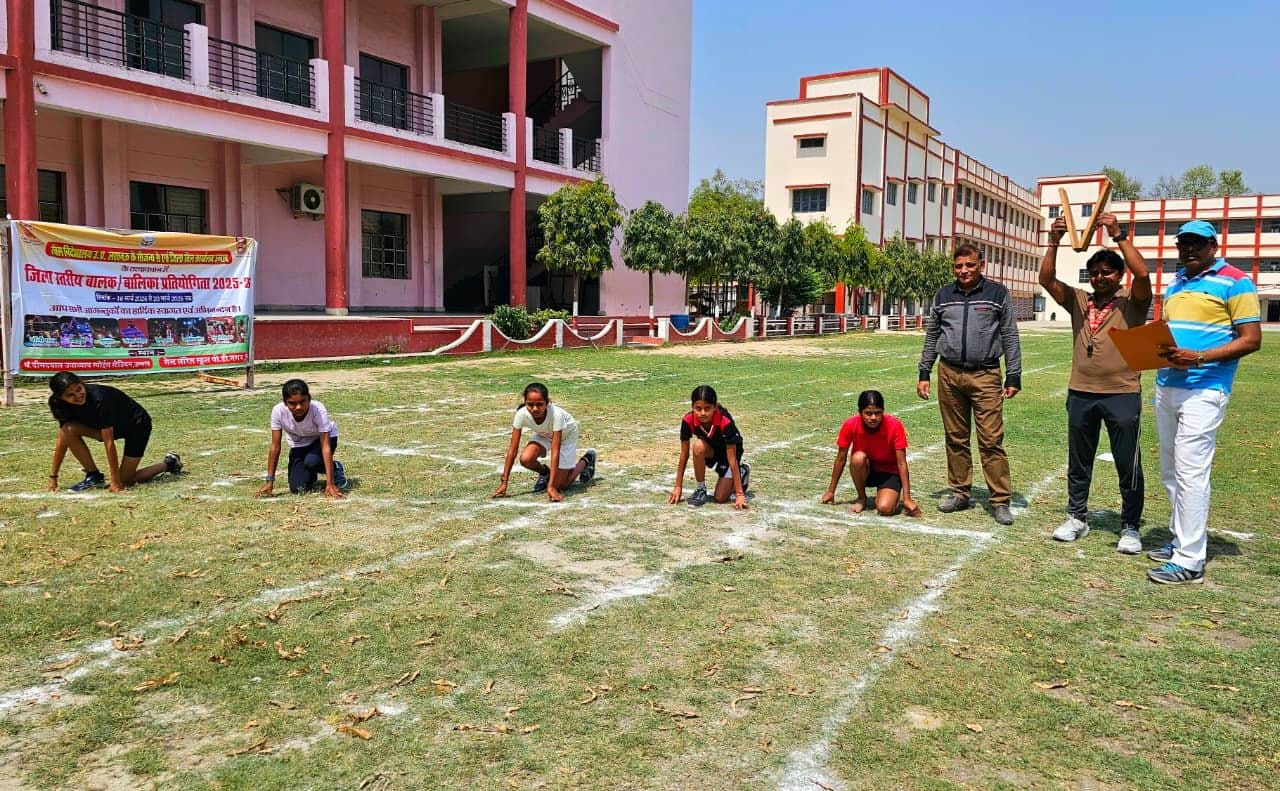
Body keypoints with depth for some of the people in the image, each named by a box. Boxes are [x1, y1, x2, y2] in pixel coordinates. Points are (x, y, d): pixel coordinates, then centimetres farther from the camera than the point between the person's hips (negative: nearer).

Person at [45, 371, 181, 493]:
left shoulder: (99, 399, -35)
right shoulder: (63, 405, -15)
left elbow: (109, 443, -33)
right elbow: (63, 440, -8)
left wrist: (116, 482, -29)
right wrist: (52, 478, -10)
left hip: (138, 424, -7)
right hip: (115, 426, 7)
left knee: (125, 480, -9)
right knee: (69, 429, -18)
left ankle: (169, 464, 14)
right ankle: (94, 476, -4)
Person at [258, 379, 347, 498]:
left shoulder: (318, 409, -35)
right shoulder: (278, 411, -28)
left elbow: (325, 446, -37)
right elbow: (275, 447, -20)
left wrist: (330, 484, -42)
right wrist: (269, 481, -21)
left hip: (322, 439, -2)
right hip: (299, 444, 2)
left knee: (311, 461, -34)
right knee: (298, 488, -14)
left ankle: (336, 469, -1)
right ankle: (311, 475, 22)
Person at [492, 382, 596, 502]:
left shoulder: (556, 414, -43)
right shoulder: (521, 414, -33)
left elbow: (555, 452, -42)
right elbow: (513, 449, -28)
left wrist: (551, 486, -45)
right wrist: (504, 482, -30)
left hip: (566, 434, -3)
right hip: (544, 434, 3)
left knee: (561, 485, -4)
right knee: (525, 459, -26)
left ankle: (587, 459, 22)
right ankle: (544, 472, 9)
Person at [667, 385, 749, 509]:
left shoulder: (725, 422, -37)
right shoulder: (688, 421, -28)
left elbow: (732, 459, -34)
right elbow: (684, 455, -19)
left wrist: (739, 494, -33)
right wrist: (678, 487, -15)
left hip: (728, 451, -3)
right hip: (711, 451, 3)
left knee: (720, 498, -10)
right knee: (698, 446, -34)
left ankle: (742, 472, 19)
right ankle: (701, 489, -13)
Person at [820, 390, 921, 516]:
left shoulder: (894, 425, -24)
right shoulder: (850, 425, -20)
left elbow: (901, 463, -20)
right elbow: (841, 459, -9)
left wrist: (907, 498, -23)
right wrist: (831, 491, -3)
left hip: (889, 472, -2)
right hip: (865, 471, 2)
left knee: (885, 509, -29)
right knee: (858, 457, -33)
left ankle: (882, 494, 8)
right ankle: (861, 498, -7)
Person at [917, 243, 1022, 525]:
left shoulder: (997, 294, 2)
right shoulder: (943, 296, 10)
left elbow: (1010, 337, 3)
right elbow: (931, 337, 16)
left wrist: (1013, 377, -2)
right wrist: (924, 374, 11)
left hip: (985, 376, -3)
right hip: (949, 375, 3)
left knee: (991, 440, -6)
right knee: (956, 438, 9)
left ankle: (1000, 501, 1)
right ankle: (960, 493, 20)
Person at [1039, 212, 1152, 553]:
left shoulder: (1132, 302, -2)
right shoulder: (1078, 301, 9)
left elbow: (1142, 274, -21)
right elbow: (1046, 279, -2)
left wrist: (1119, 235, -20)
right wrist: (1055, 241, -12)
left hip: (1123, 395, -4)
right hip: (1081, 394, 4)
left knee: (1128, 466, 3)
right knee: (1078, 463, 14)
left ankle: (1130, 527, 15)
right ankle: (1077, 518, 27)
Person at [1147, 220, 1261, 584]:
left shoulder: (1234, 281, -5)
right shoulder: (1176, 283, 17)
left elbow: (1251, 339, -10)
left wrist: (1198, 359, -22)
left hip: (1203, 390, -8)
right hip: (1166, 386, 8)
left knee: (1190, 472, -10)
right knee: (1171, 471, 13)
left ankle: (1190, 561, -6)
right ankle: (1182, 540, 25)